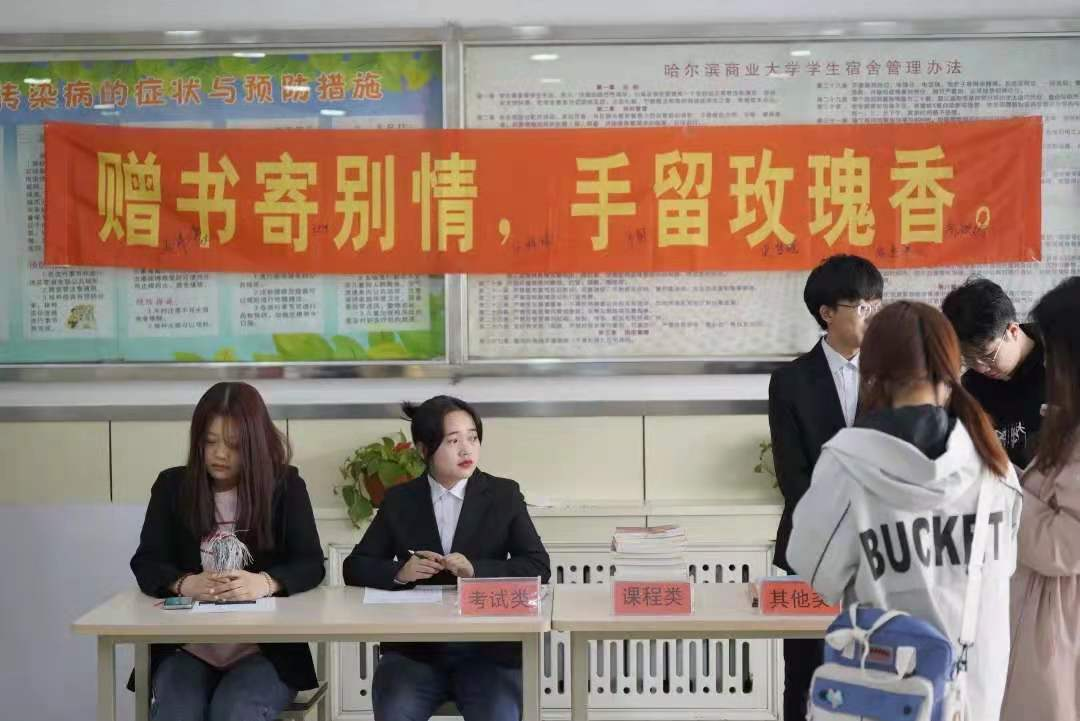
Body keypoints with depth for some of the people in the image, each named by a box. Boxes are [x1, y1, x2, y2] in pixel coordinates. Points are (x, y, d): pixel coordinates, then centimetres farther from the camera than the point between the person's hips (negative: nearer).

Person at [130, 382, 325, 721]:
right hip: (187, 647, 2)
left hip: (265, 650, -1)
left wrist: (265, 583, -28)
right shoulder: (172, 486, 8)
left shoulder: (286, 487, 3)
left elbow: (311, 565, -5)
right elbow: (146, 564, 1)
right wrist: (185, 584, -23)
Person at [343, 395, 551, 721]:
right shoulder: (399, 499, 8)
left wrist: (476, 570, -17)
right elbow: (355, 567, 9)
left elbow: (538, 567, -1)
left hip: (489, 649, 0)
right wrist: (399, 572, -13)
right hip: (414, 649, 1)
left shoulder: (504, 495, 6)